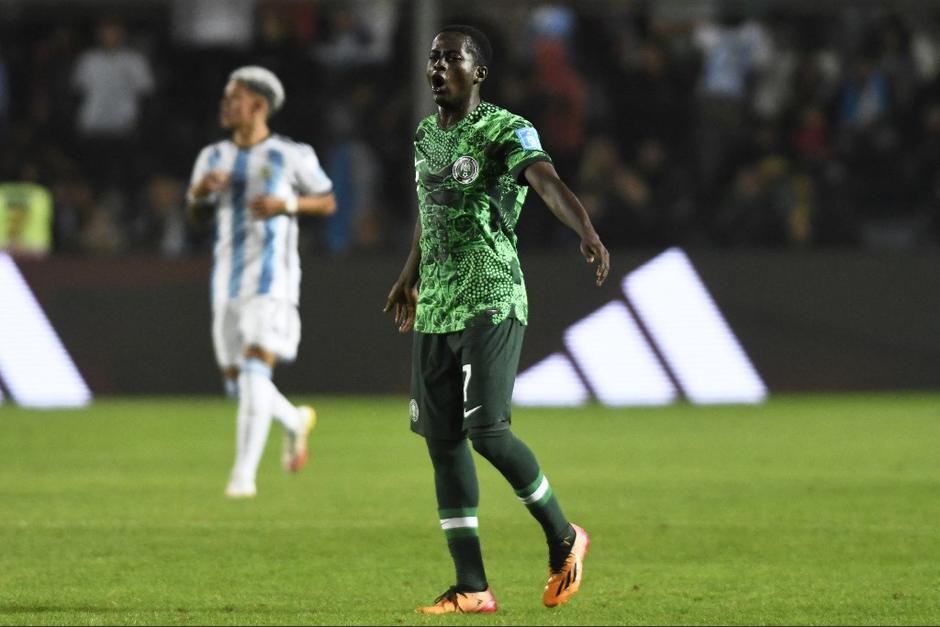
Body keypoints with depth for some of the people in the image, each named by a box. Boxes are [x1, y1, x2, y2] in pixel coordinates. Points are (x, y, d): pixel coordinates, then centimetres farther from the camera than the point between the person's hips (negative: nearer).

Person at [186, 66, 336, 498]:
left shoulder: (292, 156, -4)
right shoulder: (213, 157, 11)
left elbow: (328, 202, 5)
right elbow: (198, 216, 18)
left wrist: (287, 204, -13)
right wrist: (198, 192, -5)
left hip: (272, 281, -6)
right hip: (228, 281, 6)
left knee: (255, 371, -18)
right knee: (235, 381, 9)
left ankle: (244, 475, -17)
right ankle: (296, 421, 39)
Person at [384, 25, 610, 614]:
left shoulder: (506, 131, -10)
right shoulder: (426, 134, 14)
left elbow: (549, 182, -28)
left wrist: (587, 233, -47)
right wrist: (410, 276, 43)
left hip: (491, 304, -8)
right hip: (433, 309, 8)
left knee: (486, 429, -17)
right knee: (442, 439, 3)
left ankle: (564, 537, 8)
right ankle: (472, 589, 6)